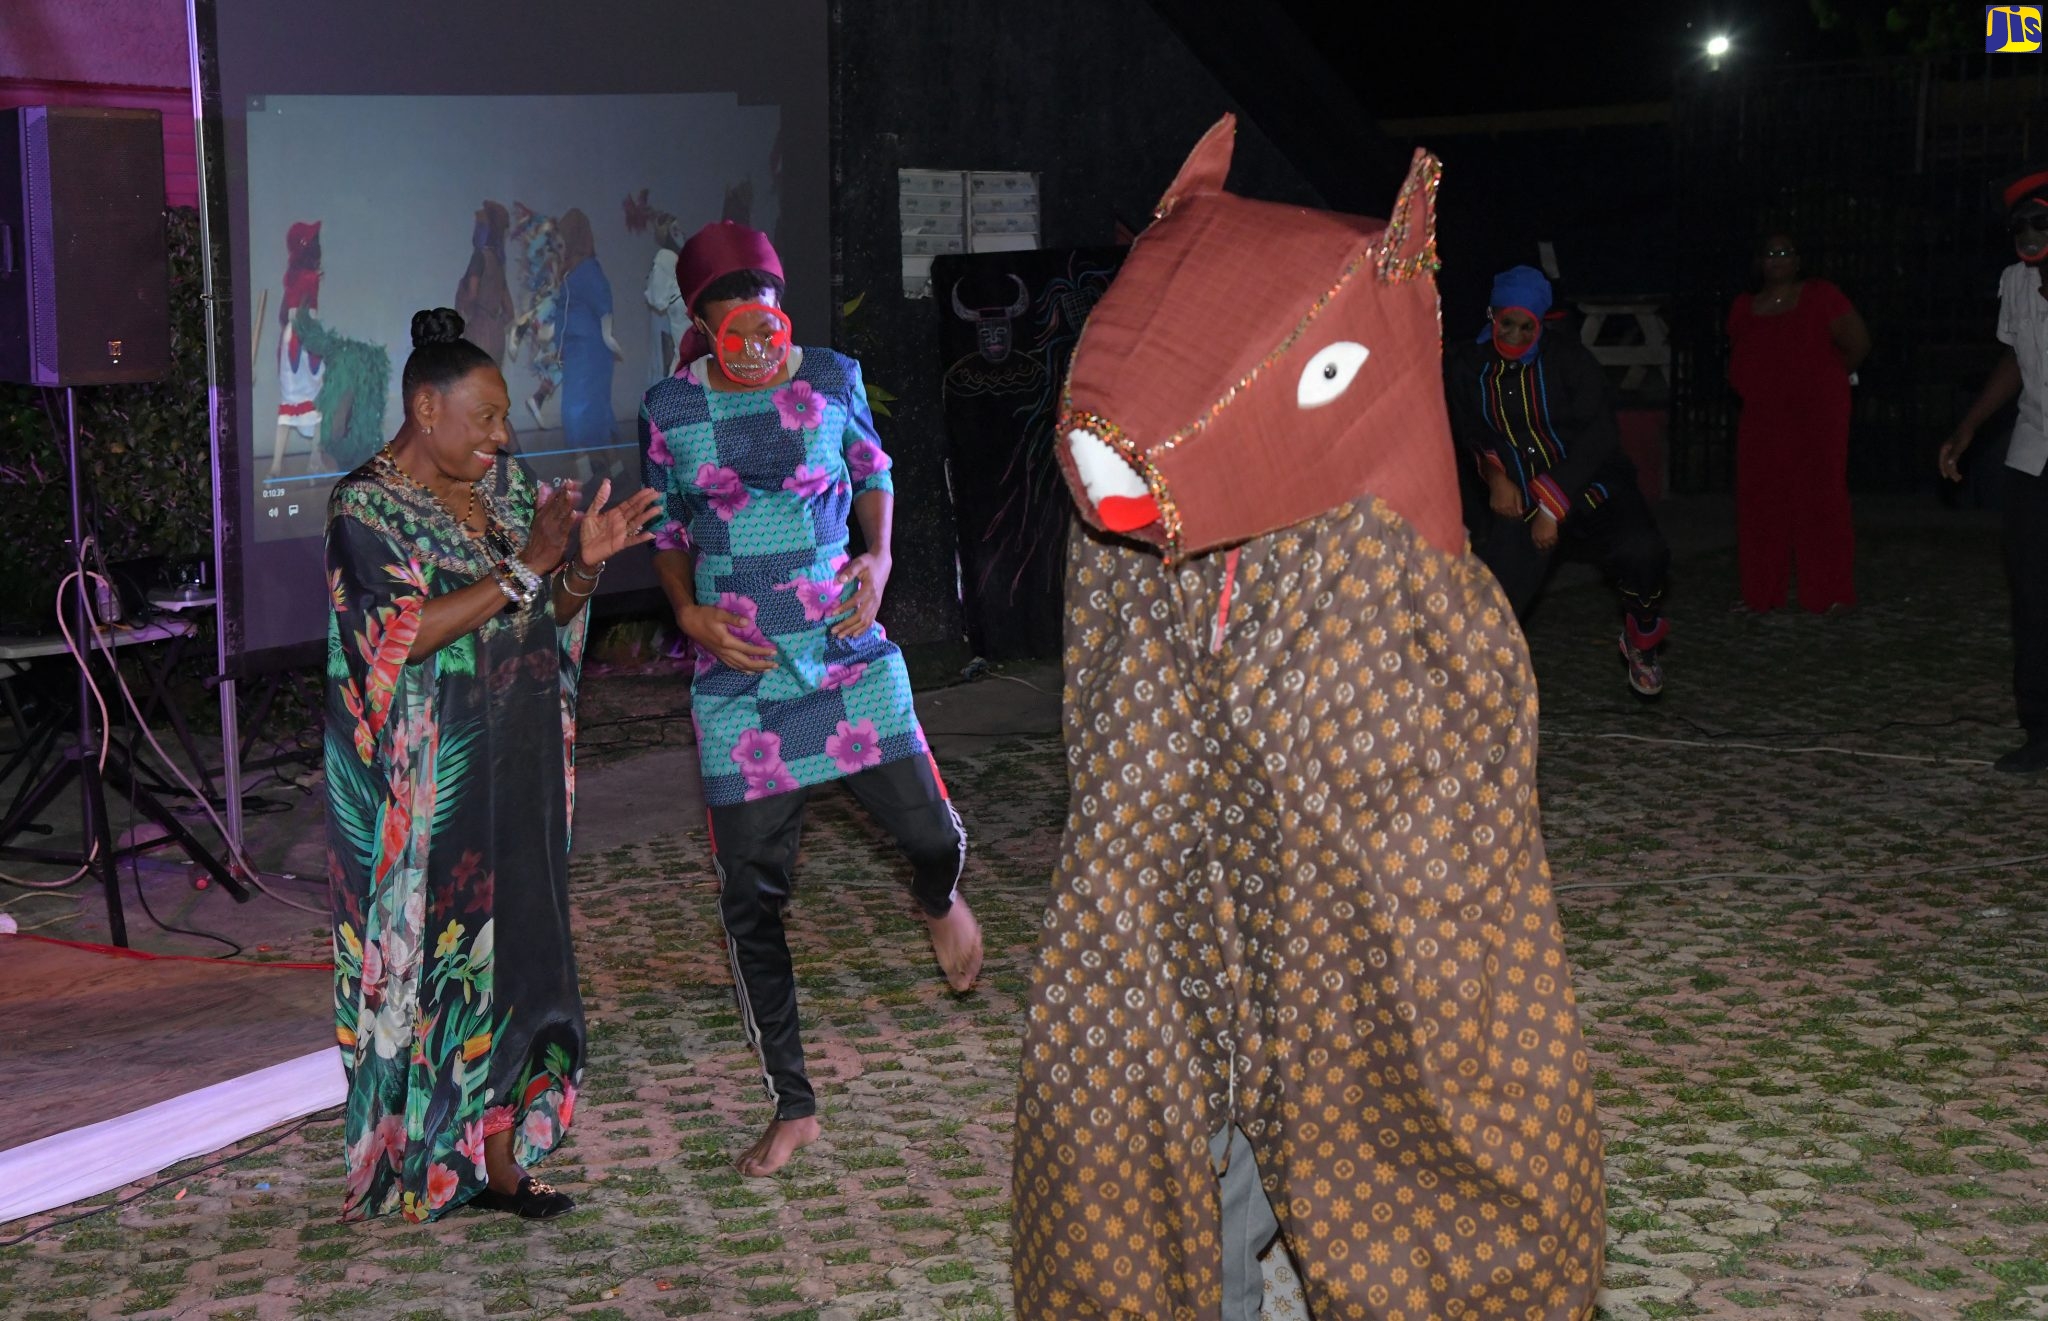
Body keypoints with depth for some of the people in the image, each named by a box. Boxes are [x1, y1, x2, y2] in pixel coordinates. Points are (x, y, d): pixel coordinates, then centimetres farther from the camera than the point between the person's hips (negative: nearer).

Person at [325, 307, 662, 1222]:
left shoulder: (503, 482, 9)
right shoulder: (366, 509, -10)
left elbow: (551, 614, 12)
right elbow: (409, 633, -22)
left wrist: (585, 562, -9)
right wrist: (527, 564, -24)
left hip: (519, 769, 6)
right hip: (429, 788, -6)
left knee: (515, 950, 7)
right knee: (438, 955, 0)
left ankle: (498, 1153, 16)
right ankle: (424, 1166, 12)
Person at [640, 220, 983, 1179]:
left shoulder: (832, 380, 1)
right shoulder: (671, 411, -1)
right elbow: (665, 530, 11)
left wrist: (877, 559, -2)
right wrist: (689, 611, -6)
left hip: (849, 652, 1)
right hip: (738, 672, 0)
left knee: (934, 837, -7)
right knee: (750, 898, 2)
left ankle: (936, 900, 36)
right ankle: (792, 1106, 17)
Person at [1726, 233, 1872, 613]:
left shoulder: (1821, 298, -3)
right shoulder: (1744, 307, 11)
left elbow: (1858, 344, -5)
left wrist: (1820, 379, 4)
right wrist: (1763, 385, 12)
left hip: (1816, 416, -4)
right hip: (1762, 420, 4)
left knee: (1820, 500, -3)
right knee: (1761, 504, 2)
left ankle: (1829, 594, 1)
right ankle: (1762, 593, 11)